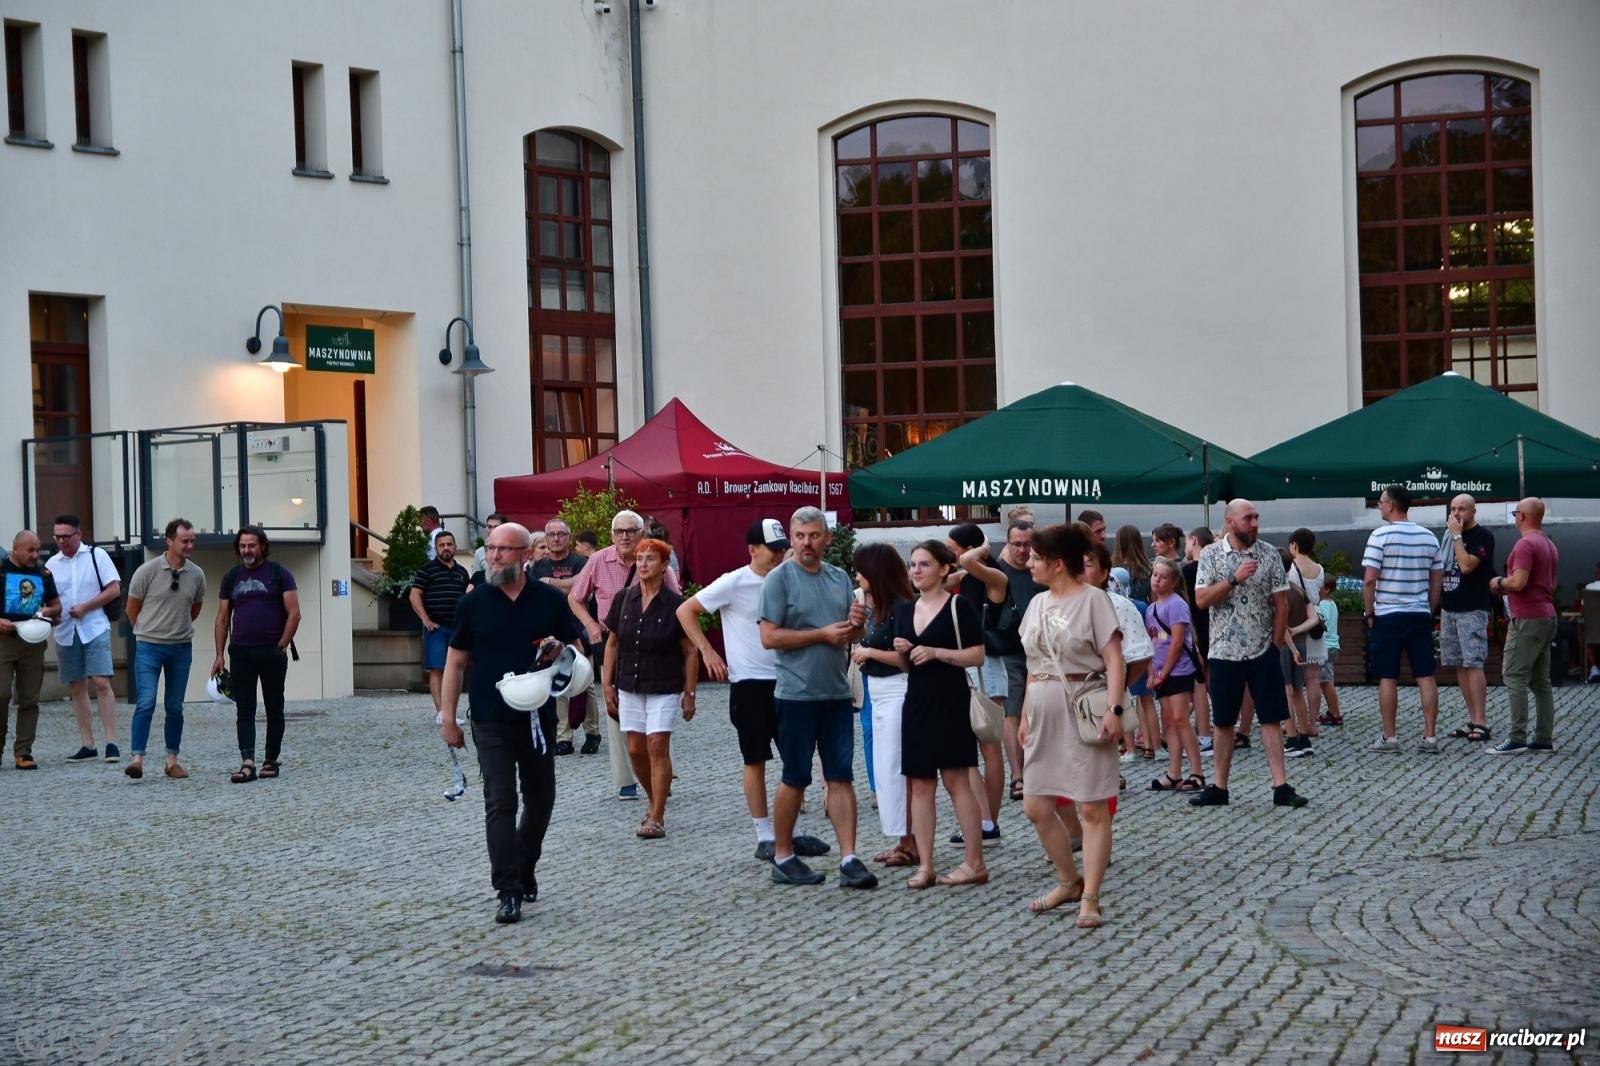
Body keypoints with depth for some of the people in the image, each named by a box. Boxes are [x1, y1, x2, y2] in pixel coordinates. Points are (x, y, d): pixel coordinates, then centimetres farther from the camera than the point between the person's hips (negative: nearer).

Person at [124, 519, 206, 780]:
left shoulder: (196, 575, 0)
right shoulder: (147, 571, -9)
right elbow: (132, 608, 3)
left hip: (181, 648, 3)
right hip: (149, 647, -3)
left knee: (175, 707, 8)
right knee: (146, 703, -13)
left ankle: (172, 760, 14)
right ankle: (137, 758, -13)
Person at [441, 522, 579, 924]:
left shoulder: (549, 600, 2)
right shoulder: (474, 602, 0)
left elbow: (576, 650, 10)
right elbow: (456, 662, 4)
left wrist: (559, 650, -15)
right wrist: (448, 717, -1)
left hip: (538, 719, 2)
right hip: (491, 723, -2)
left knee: (540, 800, 13)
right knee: (500, 804, -8)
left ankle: (524, 870, 35)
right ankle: (508, 892, -9)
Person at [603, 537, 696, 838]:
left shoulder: (675, 604, -8)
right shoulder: (623, 599, 2)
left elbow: (690, 652, -3)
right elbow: (612, 644, 10)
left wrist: (689, 694, -4)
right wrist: (607, 685, 6)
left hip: (664, 688, -4)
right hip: (629, 686, 4)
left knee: (657, 746, -9)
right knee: (635, 749, 5)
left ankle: (657, 817, -5)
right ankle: (655, 801, 28)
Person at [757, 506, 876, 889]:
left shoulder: (840, 578, 12)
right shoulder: (779, 578, -6)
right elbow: (769, 637, -14)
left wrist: (856, 624, -5)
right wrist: (823, 634, -15)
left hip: (837, 693, 5)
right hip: (798, 695, -5)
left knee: (841, 777, 2)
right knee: (795, 779, 3)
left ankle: (849, 860, 1)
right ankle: (783, 858, 14)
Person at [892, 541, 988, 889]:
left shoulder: (958, 606, -6)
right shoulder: (904, 610, 13)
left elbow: (977, 655, -10)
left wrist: (935, 653, -18)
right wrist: (900, 651, 0)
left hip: (949, 701, -7)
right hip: (916, 700, 7)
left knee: (957, 781, -5)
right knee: (919, 783, 4)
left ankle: (975, 864, 1)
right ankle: (925, 866, 7)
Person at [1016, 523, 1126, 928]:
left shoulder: (1092, 599, -8)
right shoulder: (1037, 603, 12)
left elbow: (1113, 660, -12)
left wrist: (1115, 709, -22)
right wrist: (1025, 715, 15)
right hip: (1045, 715, 8)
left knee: (1091, 809, -4)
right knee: (1036, 807, 8)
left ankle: (1089, 899, 0)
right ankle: (1068, 881, 25)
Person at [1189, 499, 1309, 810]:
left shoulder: (1269, 554, 0)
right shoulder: (1211, 554, -1)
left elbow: (1281, 603, 3)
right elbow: (1201, 599, -10)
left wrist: (1276, 644, -2)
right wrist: (1234, 578, -21)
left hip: (1263, 652, 0)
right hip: (1224, 652, 0)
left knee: (1271, 718, -1)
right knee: (1222, 722, 8)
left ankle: (1281, 787, 0)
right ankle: (1218, 788, 15)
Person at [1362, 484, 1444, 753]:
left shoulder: (1381, 536, -10)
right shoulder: (1428, 537, 6)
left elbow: (1369, 581, -13)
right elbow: (1437, 580, 10)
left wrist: (1369, 613, -2)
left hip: (1388, 616, -4)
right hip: (1421, 615, 4)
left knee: (1388, 678, 2)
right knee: (1425, 676, 4)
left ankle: (1389, 738, 4)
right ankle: (1429, 737, 2)